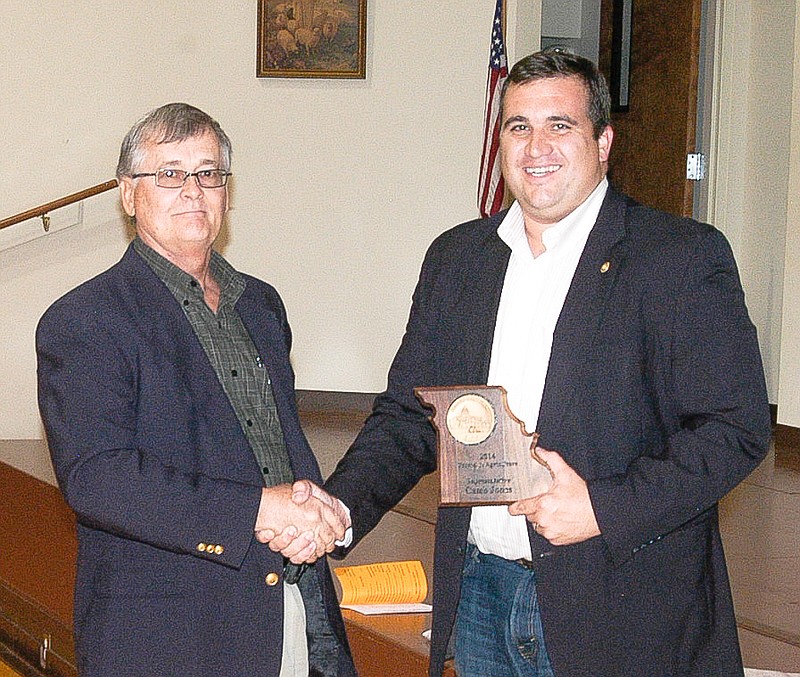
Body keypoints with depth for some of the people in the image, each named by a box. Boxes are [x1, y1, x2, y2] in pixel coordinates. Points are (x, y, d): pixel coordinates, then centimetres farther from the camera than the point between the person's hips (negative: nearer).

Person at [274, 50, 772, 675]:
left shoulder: (684, 257, -6)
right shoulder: (456, 257, 10)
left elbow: (736, 427, -11)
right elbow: (408, 416, 11)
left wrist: (605, 508, -20)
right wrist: (338, 508, -7)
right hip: (479, 595, 5)